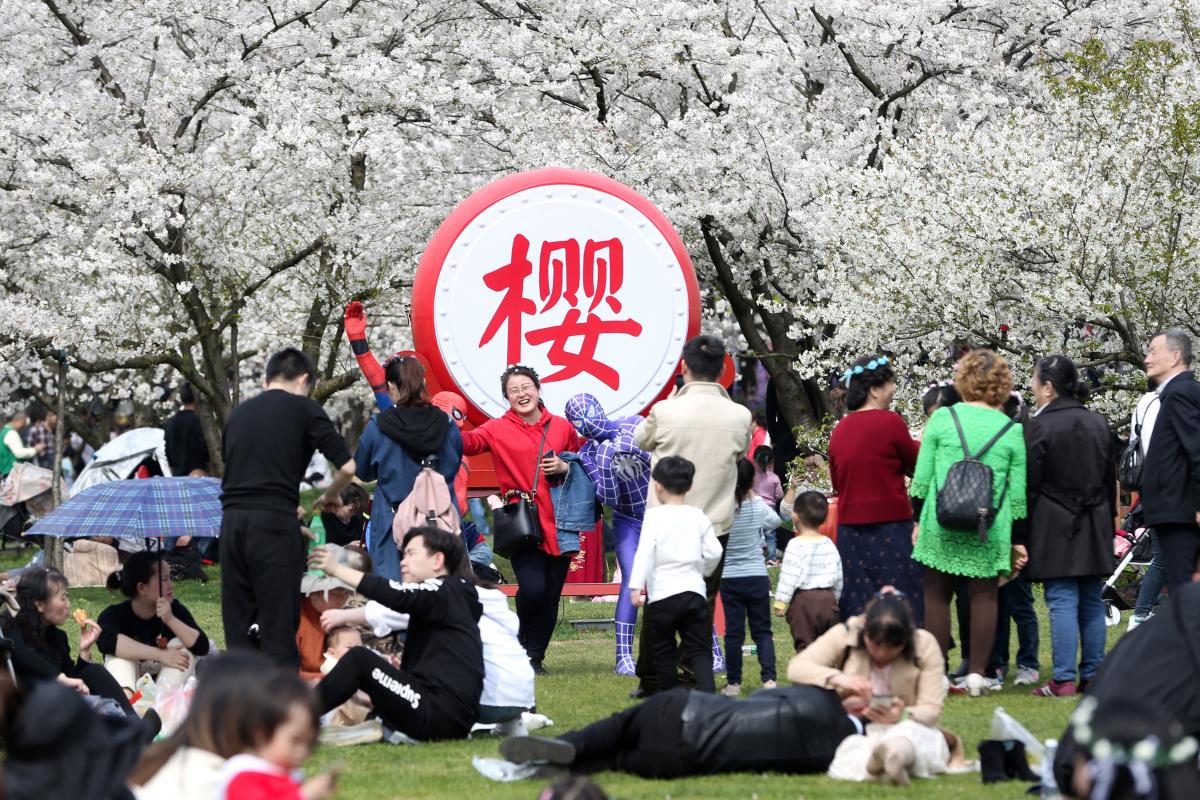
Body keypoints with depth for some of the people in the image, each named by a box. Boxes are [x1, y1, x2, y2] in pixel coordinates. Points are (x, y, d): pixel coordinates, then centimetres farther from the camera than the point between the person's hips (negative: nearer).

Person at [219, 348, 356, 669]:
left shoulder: (239, 413, 19)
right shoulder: (304, 409, 4)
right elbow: (347, 466, -2)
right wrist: (330, 497, 20)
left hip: (231, 519, 5)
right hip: (274, 521, -5)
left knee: (238, 623, 9)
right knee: (279, 628, -3)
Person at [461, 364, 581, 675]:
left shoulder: (561, 427, 10)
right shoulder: (499, 430, 1)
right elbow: (470, 442, -17)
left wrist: (566, 468, -2)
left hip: (557, 525, 3)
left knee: (551, 595, 3)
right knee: (533, 588, -18)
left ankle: (535, 657, 16)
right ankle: (524, 642, 9)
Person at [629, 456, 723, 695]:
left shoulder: (655, 516, -5)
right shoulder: (699, 517, 6)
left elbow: (645, 551, -15)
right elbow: (714, 552, 7)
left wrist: (637, 585, -19)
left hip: (663, 594, -3)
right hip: (694, 592, 3)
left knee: (664, 652, 10)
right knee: (699, 651, 1)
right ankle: (707, 693, -19)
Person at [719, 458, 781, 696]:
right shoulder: (757, 508, -7)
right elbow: (776, 521, 14)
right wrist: (756, 498, 17)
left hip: (729, 579, -1)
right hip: (757, 577, 1)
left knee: (733, 632, 4)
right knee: (762, 631, 7)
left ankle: (733, 683, 5)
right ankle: (769, 678, -5)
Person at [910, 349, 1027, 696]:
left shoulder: (942, 418, -1)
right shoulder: (1011, 430, 2)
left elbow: (921, 477, 1)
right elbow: (1017, 492, 4)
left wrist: (918, 520, 12)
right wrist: (1018, 540, 12)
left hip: (941, 523, -1)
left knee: (936, 596, 5)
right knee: (984, 596, 6)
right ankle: (976, 674, 3)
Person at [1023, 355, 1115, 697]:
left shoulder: (1039, 426, -11)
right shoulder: (1098, 424, 10)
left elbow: (1028, 485, -11)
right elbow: (1111, 479, 16)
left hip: (1055, 528, -6)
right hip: (1095, 528, 6)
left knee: (1062, 602, -7)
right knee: (1091, 602, 10)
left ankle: (1064, 679, -9)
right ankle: (1093, 676, 11)